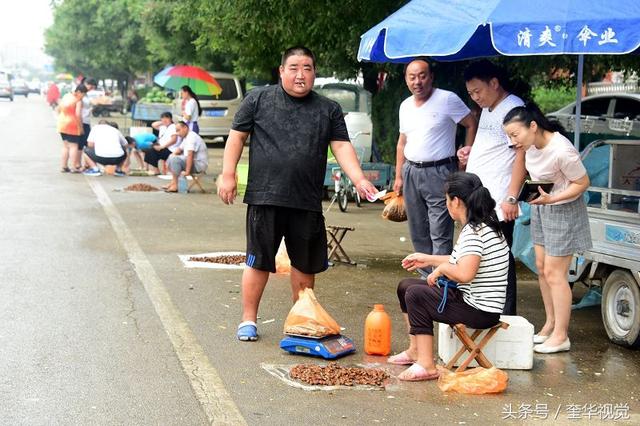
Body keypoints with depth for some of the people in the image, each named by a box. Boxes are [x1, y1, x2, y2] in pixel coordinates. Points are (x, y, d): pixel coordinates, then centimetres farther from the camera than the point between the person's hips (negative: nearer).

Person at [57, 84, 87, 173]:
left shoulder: (65, 96, 9)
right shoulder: (78, 101, -14)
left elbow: (58, 109, 14)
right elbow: (78, 115, -21)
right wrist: (80, 127, -14)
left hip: (62, 125, 7)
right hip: (73, 125, -7)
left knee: (65, 146, 15)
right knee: (73, 146, -2)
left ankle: (64, 166, 16)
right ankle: (74, 167, -4)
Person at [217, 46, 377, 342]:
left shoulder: (329, 110, 10)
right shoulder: (258, 100, 4)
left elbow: (341, 146, 2)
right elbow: (237, 137, 6)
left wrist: (359, 179, -12)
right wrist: (228, 175, -1)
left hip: (307, 202, 3)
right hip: (265, 198, -2)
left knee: (306, 264, 11)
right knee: (259, 262, 3)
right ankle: (248, 320, 15)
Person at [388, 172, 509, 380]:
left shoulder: (473, 232, -23)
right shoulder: (482, 225, 9)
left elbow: (464, 273, -36)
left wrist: (441, 268, -16)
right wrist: (429, 259, 24)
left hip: (480, 311, -10)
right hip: (473, 301, 10)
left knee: (415, 294, -16)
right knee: (405, 286, 13)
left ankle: (426, 365, -14)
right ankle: (416, 350, 23)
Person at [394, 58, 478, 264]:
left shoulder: (448, 99, -8)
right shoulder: (405, 106, 13)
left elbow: (472, 125, -5)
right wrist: (398, 177, 17)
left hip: (438, 172, -7)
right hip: (411, 172, 7)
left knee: (440, 235, -10)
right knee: (418, 233, 13)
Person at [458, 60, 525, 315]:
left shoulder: (513, 108, -11)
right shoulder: (487, 110, 19)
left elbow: (521, 154, -16)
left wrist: (511, 198, -21)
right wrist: (470, 152, 13)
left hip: (497, 204, -9)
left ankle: (507, 316, 0)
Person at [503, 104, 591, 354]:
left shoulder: (562, 151, -30)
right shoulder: (531, 144, -8)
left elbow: (582, 183, -19)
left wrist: (551, 199, -28)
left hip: (563, 211, -8)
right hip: (540, 209, 8)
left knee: (553, 273, -6)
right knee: (542, 268, 13)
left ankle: (560, 336, 3)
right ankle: (550, 324, 26)